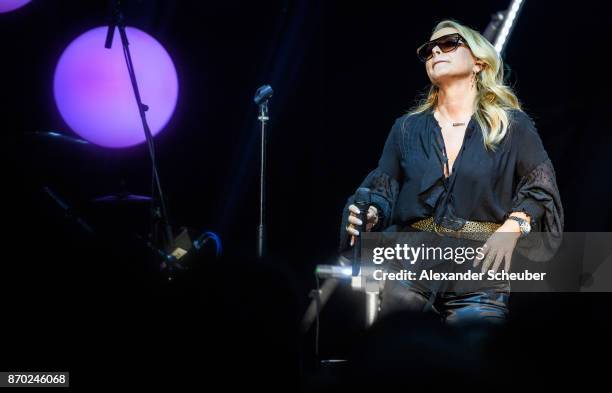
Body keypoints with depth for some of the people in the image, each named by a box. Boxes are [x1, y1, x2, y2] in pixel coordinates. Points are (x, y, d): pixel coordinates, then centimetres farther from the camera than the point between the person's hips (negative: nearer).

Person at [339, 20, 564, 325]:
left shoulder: (512, 126, 9)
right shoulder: (407, 128, 18)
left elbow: (540, 187, 7)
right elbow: (383, 190, 16)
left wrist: (512, 227, -11)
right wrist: (369, 215, -7)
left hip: (480, 268, -2)